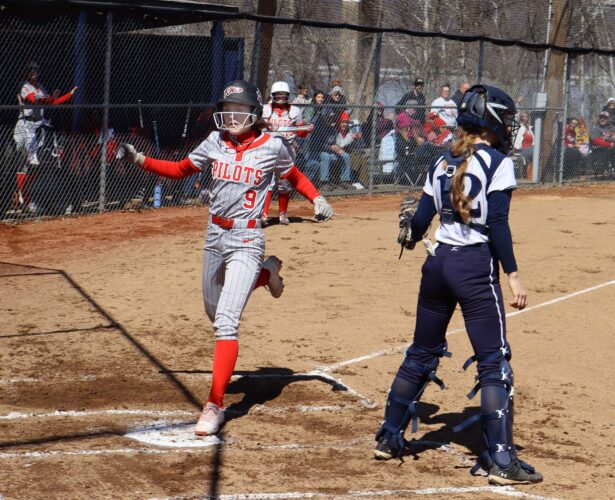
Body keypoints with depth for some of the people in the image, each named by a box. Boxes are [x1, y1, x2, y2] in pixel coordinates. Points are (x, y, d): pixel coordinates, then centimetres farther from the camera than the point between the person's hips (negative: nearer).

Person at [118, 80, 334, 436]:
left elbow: (295, 176, 8)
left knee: (226, 322, -16)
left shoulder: (271, 146, -7)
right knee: (215, 312, 22)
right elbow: (180, 170, 10)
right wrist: (140, 160, -1)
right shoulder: (216, 142, 2)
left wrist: (317, 199, -10)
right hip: (215, 237, 6)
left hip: (246, 241, -6)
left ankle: (215, 404, -16)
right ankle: (266, 272, 45)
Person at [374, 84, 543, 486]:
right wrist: (513, 275, -13)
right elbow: (497, 224, -15)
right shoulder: (497, 162, -8)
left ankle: (390, 438, 25)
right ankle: (501, 460, -4)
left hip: (439, 262, 6)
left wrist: (411, 239, 31)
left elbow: (421, 219, 9)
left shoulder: (443, 163, 9)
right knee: (494, 363, -2)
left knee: (422, 354, 18)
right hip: (476, 267, -6)